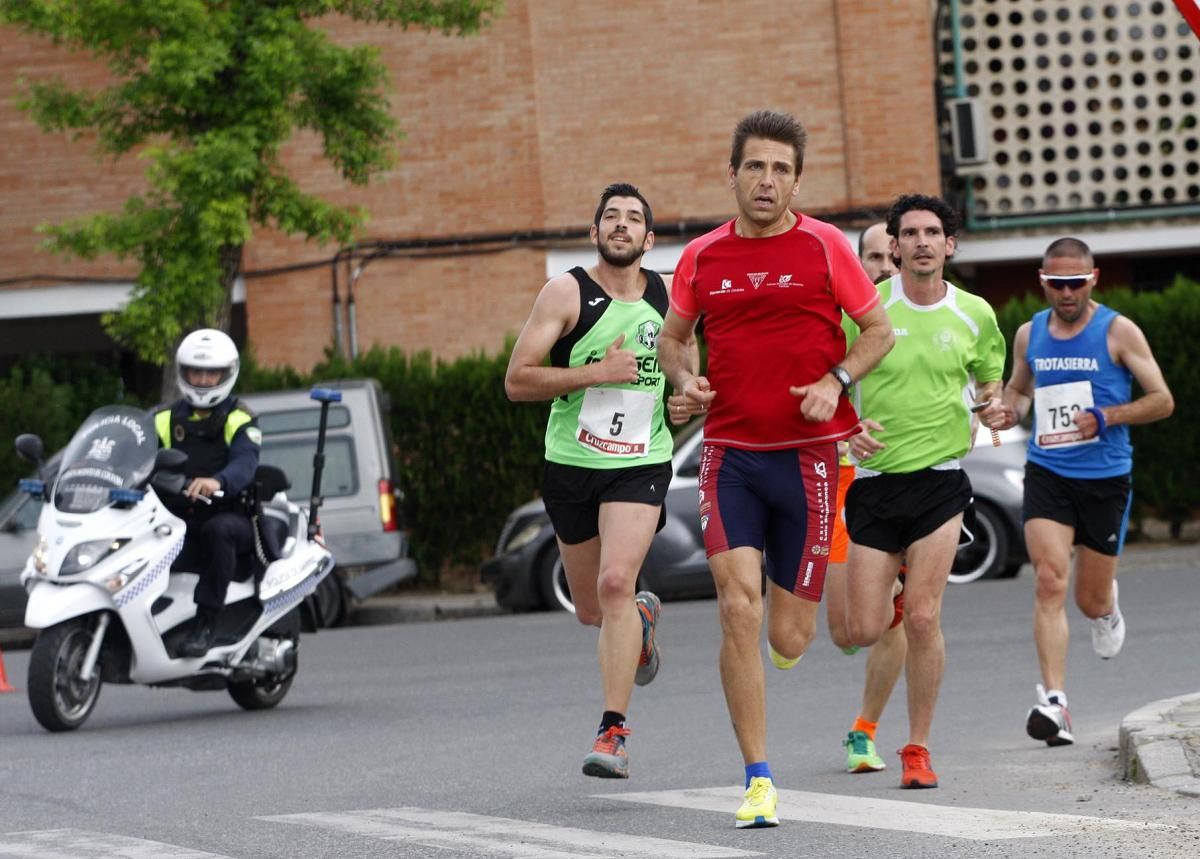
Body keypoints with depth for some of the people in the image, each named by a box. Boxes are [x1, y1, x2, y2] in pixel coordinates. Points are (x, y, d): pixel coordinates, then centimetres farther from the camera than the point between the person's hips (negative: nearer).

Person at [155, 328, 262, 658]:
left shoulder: (239, 421, 4)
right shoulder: (165, 421, 18)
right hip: (180, 525, 3)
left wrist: (218, 481, -40)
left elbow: (245, 462, -17)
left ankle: (206, 623, -33)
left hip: (231, 517, -3)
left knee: (217, 530, -39)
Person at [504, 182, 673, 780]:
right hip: (572, 463, 0)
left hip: (641, 464, 0)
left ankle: (613, 730, -19)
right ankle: (641, 618, 50)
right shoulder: (568, 293, -6)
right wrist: (596, 373, -21)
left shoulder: (669, 296, 4)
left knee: (615, 582, -22)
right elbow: (516, 381, -11)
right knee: (592, 611, 12)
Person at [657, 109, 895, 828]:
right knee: (739, 609, -16)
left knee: (789, 639, 1)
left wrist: (836, 380, -11)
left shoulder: (824, 246, -1)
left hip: (808, 456, -1)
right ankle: (759, 780, -9)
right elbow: (672, 336, 20)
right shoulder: (702, 257, 5)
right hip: (730, 455, 1)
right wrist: (685, 379, -2)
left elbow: (879, 330, 7)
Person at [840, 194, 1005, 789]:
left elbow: (989, 380, 18)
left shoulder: (974, 314, 3)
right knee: (862, 631, -3)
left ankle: (918, 747, 4)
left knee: (923, 619, -10)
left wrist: (993, 402, -5)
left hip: (940, 478, 0)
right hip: (874, 478, 0)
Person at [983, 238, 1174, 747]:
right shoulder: (1029, 334, 6)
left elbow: (1162, 401, -2)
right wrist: (1008, 410, 1)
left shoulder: (1118, 332, -4)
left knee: (1091, 601, 8)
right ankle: (1053, 701, -22)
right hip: (1046, 474, 1)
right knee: (1050, 580, -18)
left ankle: (1108, 608, 48)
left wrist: (1107, 417, -17)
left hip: (1105, 478, -1)